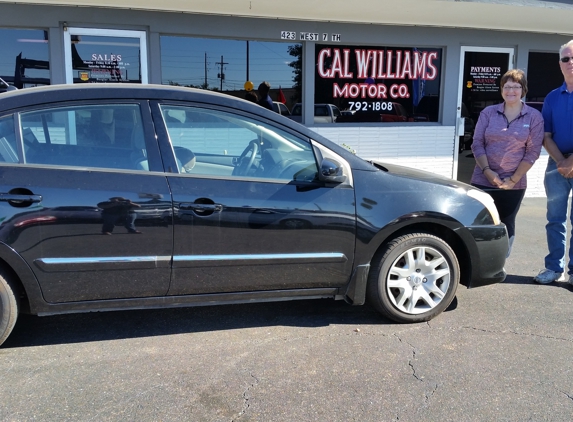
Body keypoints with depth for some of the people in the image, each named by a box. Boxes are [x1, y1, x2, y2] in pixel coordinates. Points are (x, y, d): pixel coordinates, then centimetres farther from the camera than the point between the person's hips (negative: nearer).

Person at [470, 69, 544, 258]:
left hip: (514, 184, 0)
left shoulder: (534, 117, -1)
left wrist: (513, 179, -9)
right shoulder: (488, 112, 2)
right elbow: (477, 144, 0)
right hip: (483, 180, 1)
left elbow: (533, 151, -3)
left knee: (506, 225, 7)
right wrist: (487, 171, -12)